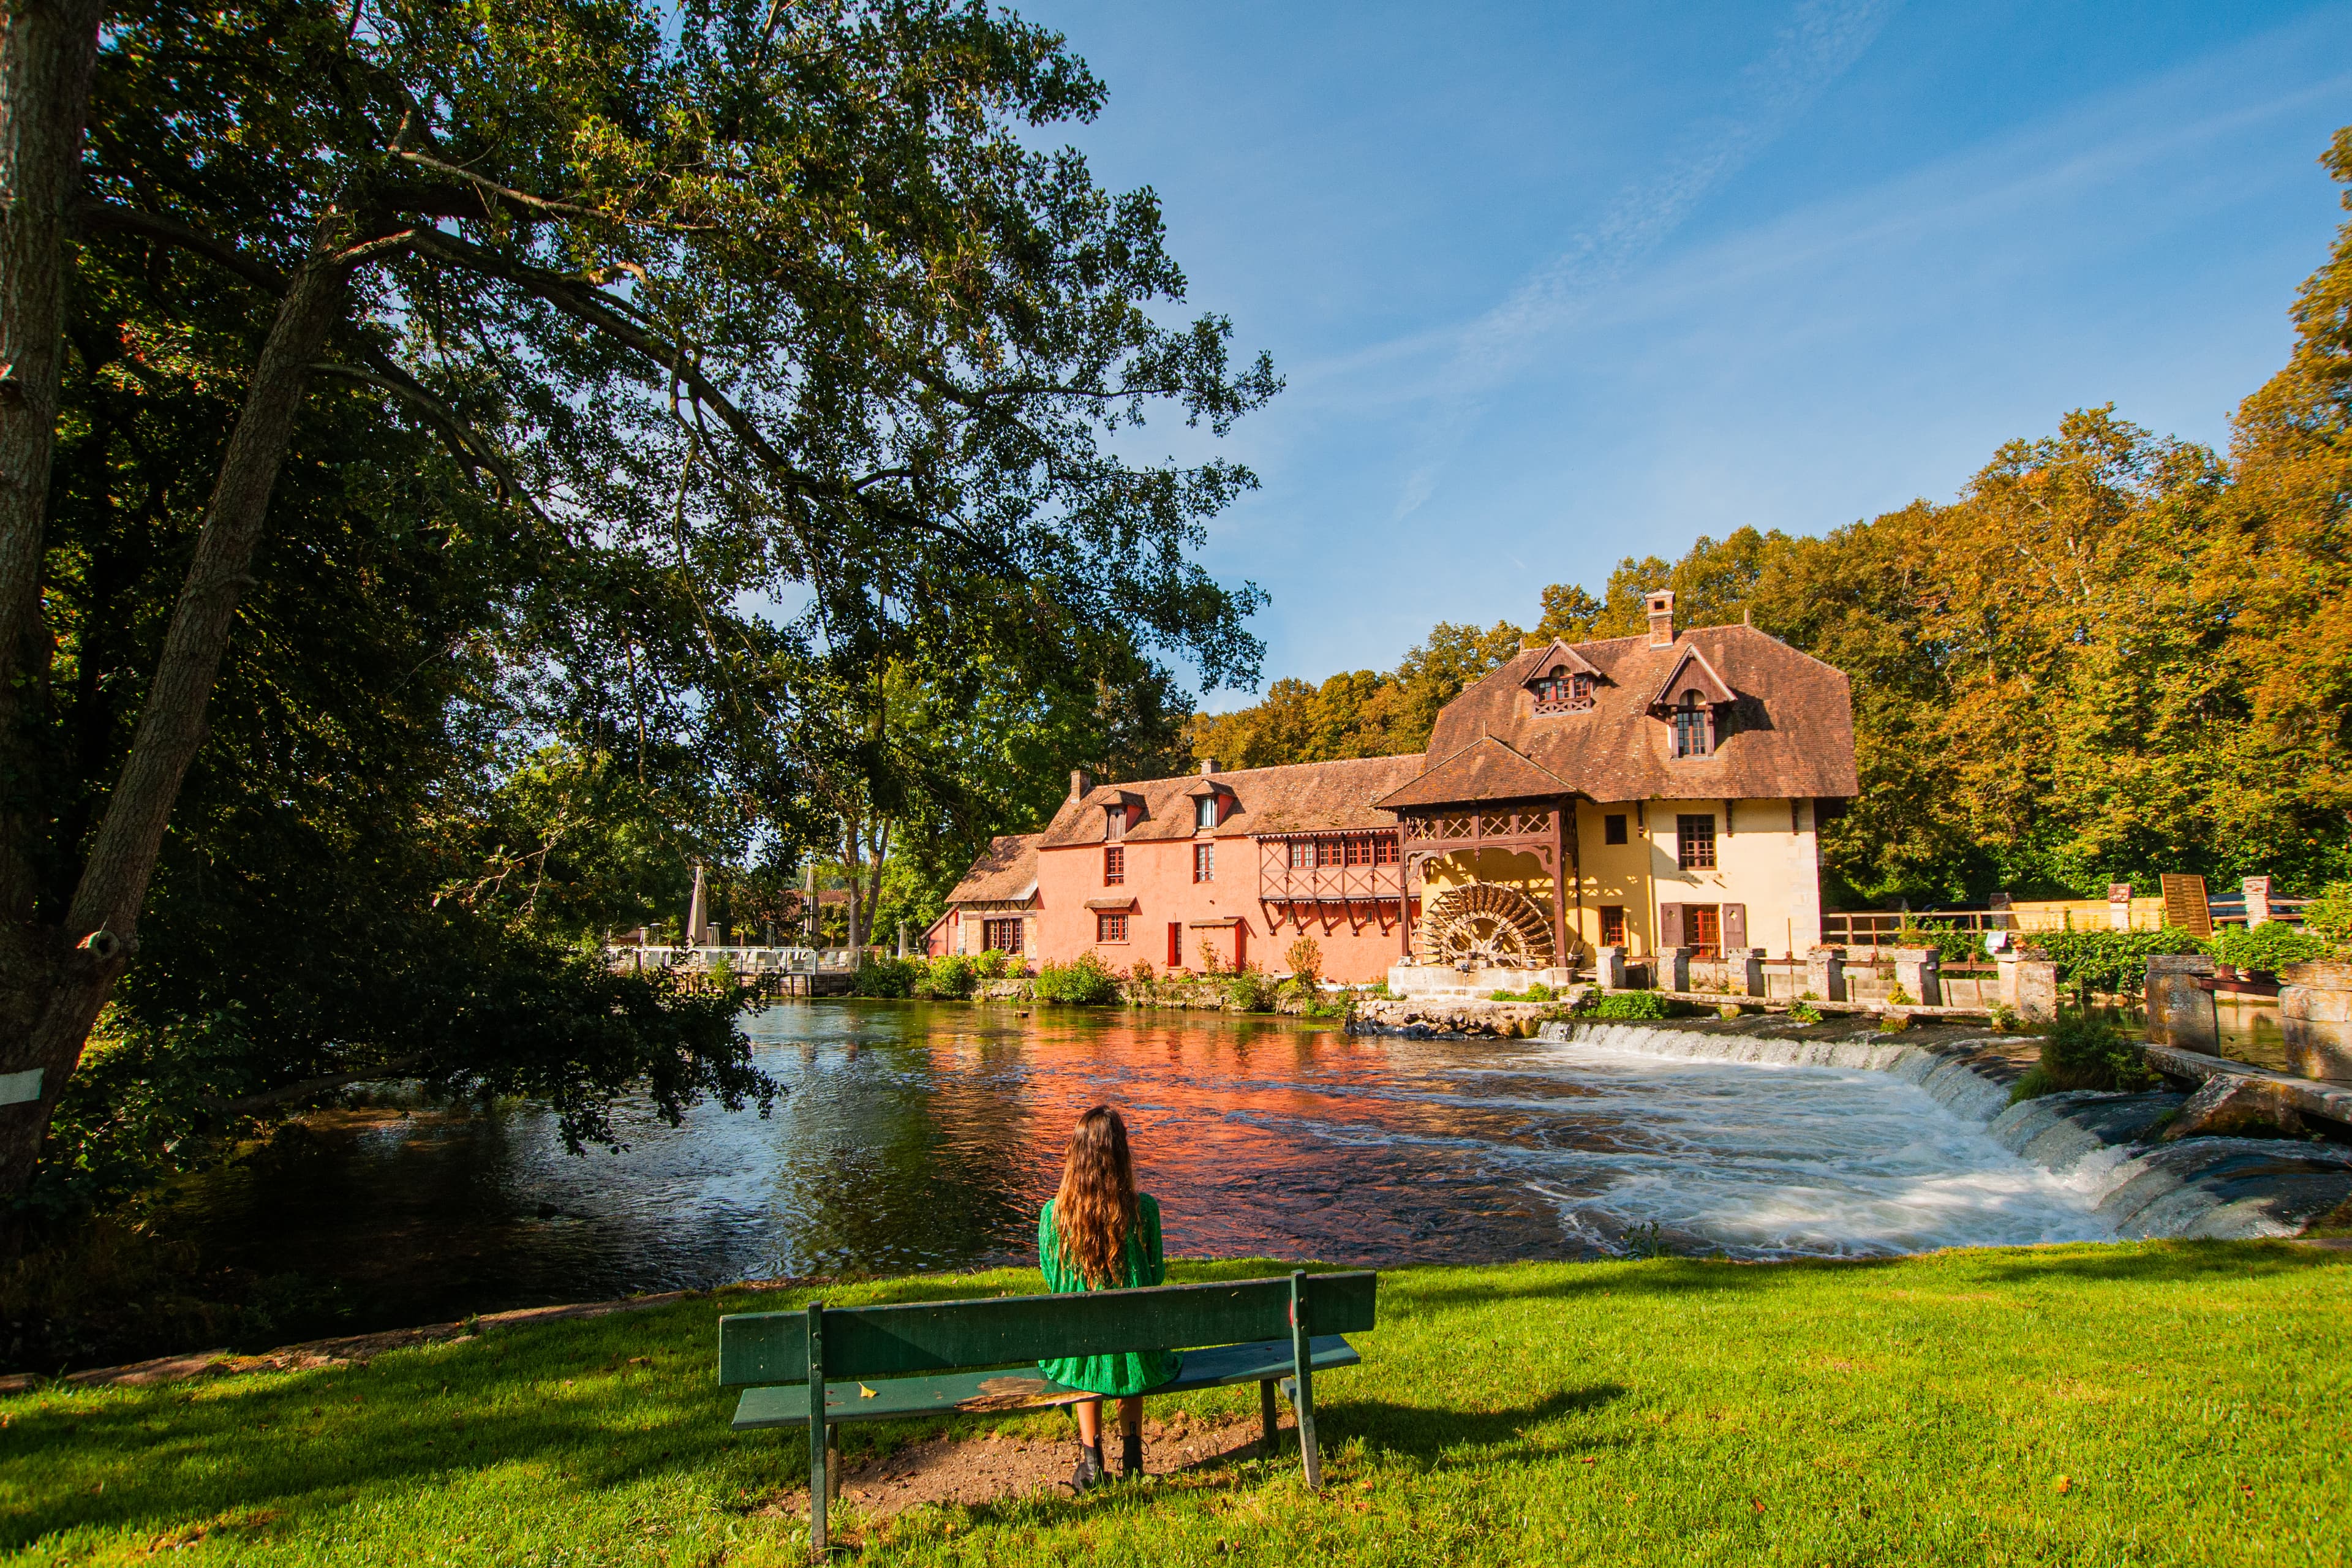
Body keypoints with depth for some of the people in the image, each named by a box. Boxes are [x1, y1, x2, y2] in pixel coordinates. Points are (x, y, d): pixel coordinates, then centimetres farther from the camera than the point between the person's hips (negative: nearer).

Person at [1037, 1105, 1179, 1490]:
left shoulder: (1053, 1213, -14)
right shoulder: (1143, 1208, -16)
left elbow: (1052, 1279, 0)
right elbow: (1156, 1275, -2)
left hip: (1077, 1355, 1)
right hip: (1135, 1357, 0)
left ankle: (1091, 1459, 34)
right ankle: (1131, 1454, 35)